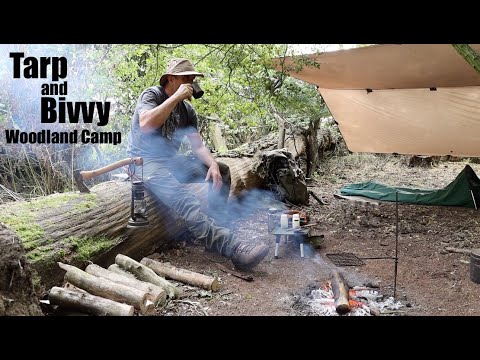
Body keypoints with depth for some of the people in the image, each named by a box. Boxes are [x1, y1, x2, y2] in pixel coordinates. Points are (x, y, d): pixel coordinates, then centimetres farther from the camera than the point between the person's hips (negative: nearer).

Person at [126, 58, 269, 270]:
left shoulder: (187, 109, 11)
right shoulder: (151, 95, -7)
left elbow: (198, 145, 5)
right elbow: (146, 124, -29)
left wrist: (213, 165, -16)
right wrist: (177, 96, -25)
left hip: (171, 160, 8)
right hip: (144, 160, -8)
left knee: (222, 171, -1)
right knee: (183, 198, -35)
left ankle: (214, 227, -6)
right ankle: (232, 248, -48)